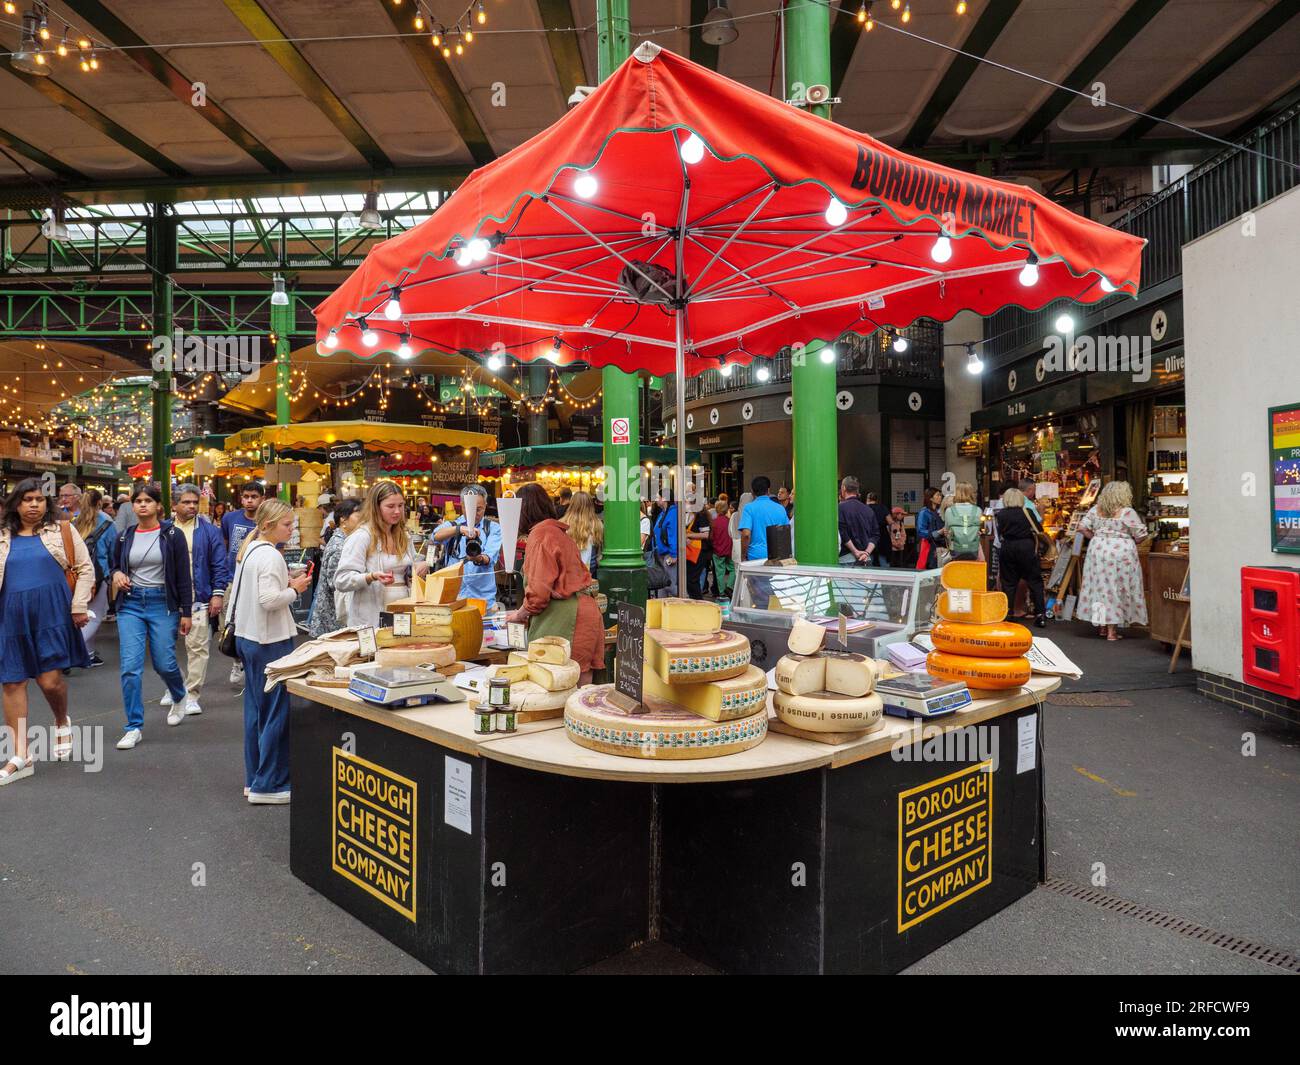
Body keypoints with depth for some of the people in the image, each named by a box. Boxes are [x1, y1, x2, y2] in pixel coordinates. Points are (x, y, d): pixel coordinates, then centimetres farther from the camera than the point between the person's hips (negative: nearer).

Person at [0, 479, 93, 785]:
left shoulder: (62, 531, 4)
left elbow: (85, 569, 4)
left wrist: (79, 606, -2)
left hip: (52, 613, -3)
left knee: (50, 679, -8)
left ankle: (62, 722, 26)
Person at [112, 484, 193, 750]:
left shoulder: (172, 535, -4)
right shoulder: (124, 537, 6)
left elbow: (183, 576, -3)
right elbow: (115, 566, 20)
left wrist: (186, 612, -5)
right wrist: (116, 574, -5)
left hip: (163, 603, -2)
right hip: (131, 604, 3)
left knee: (164, 663, 4)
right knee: (130, 667, -4)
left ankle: (179, 697, 38)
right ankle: (134, 727, 6)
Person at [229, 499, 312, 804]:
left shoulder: (248, 549, 12)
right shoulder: (270, 556, -18)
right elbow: (269, 600, -25)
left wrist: (287, 584, 10)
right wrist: (295, 589, -10)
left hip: (247, 637, 10)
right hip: (270, 641, -10)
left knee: (256, 708, 15)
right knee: (277, 712, -2)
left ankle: (254, 778, 24)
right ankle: (268, 785, 4)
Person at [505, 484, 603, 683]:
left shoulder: (540, 534, -9)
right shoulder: (559, 531, 19)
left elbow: (539, 588, -14)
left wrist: (521, 614, 4)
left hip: (563, 614, -9)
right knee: (580, 683, 6)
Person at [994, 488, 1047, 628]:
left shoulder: (1000, 514, -1)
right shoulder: (1027, 512, -3)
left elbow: (1000, 535, 2)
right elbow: (1038, 530, 2)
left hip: (1007, 548, 1)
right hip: (1026, 547, -1)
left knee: (1008, 582, 8)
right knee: (1034, 580, 6)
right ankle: (1040, 614, 3)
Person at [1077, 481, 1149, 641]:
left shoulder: (1096, 509, 3)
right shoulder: (1127, 512, -10)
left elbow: (1082, 527, 3)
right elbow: (1141, 536, -8)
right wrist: (1129, 541, 11)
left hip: (1098, 550, 4)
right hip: (1120, 553, -4)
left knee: (1100, 586, 13)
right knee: (1116, 589, 2)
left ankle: (1103, 626, 20)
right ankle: (1112, 630, 4)